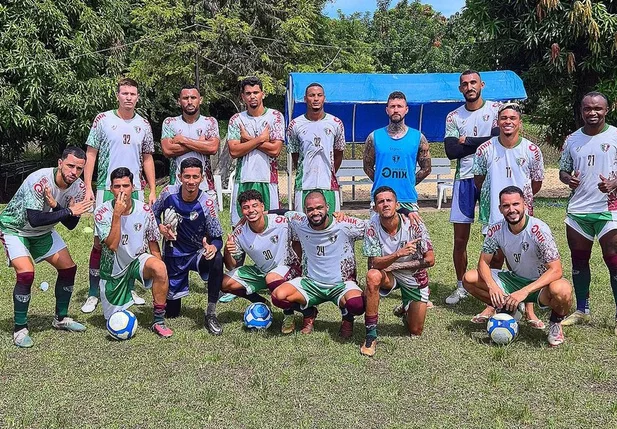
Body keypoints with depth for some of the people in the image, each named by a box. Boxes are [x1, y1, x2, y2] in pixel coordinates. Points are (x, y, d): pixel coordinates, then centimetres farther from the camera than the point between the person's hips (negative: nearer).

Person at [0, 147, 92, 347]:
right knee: (26, 273, -24)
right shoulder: (39, 180, -34)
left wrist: (55, 206, -32)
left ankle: (61, 318, 22)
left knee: (69, 268, 3)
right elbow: (34, 219, -40)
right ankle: (20, 329, -7)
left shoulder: (78, 187, -15)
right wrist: (69, 211, -39)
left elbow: (71, 224, -14)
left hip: (43, 232, 7)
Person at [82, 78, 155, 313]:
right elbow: (91, 154, 1)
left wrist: (153, 191, 9)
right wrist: (88, 188, -6)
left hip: (135, 190, 3)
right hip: (107, 189, -3)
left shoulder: (143, 124, 9)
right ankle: (93, 294, 5)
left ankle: (129, 288, 21)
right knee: (100, 241, -3)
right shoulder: (103, 119, 0)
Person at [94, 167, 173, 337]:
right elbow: (112, 246, -26)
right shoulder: (102, 212, -15)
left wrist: (160, 276, -9)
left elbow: (153, 245, 0)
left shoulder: (145, 210, -9)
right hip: (113, 270, -1)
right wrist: (117, 214, -31)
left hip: (138, 260, 1)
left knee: (159, 267, -35)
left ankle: (159, 321, -20)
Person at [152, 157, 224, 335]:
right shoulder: (169, 193, -13)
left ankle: (211, 313, -22)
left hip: (198, 253, -2)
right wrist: (160, 227, -14)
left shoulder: (207, 203, -20)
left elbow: (218, 238, -16)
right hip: (174, 256, 2)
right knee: (172, 312, 6)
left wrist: (213, 247, -40)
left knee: (217, 260, -38)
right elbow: (154, 213, 7)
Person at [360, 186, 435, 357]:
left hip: (415, 277, 0)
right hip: (388, 277, 0)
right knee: (373, 276, -37)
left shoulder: (413, 225, -22)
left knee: (416, 332, 2)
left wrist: (395, 265, -21)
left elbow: (430, 260, -20)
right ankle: (371, 335, -25)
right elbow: (374, 263, -24)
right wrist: (398, 254, -43)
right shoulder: (372, 227, -20)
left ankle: (406, 311, 40)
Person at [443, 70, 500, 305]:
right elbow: (451, 151, -4)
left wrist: (466, 141, -6)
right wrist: (482, 142, -6)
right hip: (464, 179, 3)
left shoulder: (496, 109, 3)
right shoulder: (453, 116, 9)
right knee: (460, 239, 5)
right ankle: (461, 286, 17)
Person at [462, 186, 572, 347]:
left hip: (541, 284, -4)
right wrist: (492, 286, -26)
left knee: (562, 290, -40)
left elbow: (556, 270, -28)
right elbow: (483, 262, -4)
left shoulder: (539, 230, -25)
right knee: (469, 279, -12)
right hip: (514, 279, 5)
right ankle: (509, 309, 11)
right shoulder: (496, 230, -12)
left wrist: (524, 291, -39)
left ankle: (556, 322, -2)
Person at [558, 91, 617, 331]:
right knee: (578, 260, 11)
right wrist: (568, 179, -6)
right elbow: (563, 170, 16)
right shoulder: (573, 139, 9)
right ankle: (582, 311, 24)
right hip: (577, 209, 4)